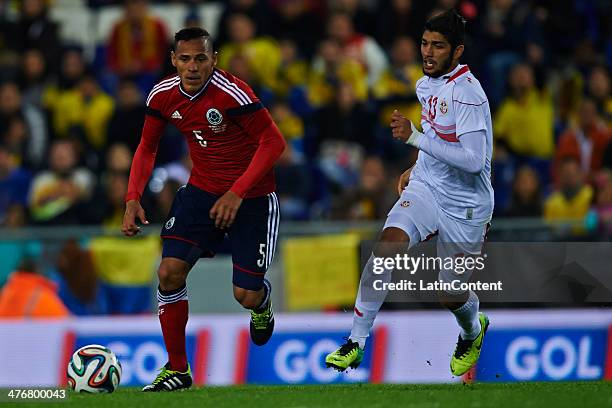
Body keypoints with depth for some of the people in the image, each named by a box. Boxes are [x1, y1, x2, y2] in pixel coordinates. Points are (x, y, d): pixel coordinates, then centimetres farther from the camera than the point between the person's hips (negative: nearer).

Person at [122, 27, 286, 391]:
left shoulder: (232, 93, -25)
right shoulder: (164, 96, -7)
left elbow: (274, 142, -20)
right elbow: (148, 147, 9)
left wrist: (237, 193, -24)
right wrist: (133, 198, -4)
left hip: (251, 197, -4)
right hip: (202, 191, 4)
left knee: (246, 296, -7)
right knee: (170, 272, -13)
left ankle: (262, 303, 35)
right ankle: (177, 369, 1)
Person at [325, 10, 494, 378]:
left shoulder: (466, 92, -22)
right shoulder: (426, 85, 5)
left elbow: (473, 160, -30)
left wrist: (415, 137, -32)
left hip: (465, 205, -6)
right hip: (426, 188, 6)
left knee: (452, 294, 5)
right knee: (387, 246, -22)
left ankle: (473, 331, 44)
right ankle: (357, 343, -20)